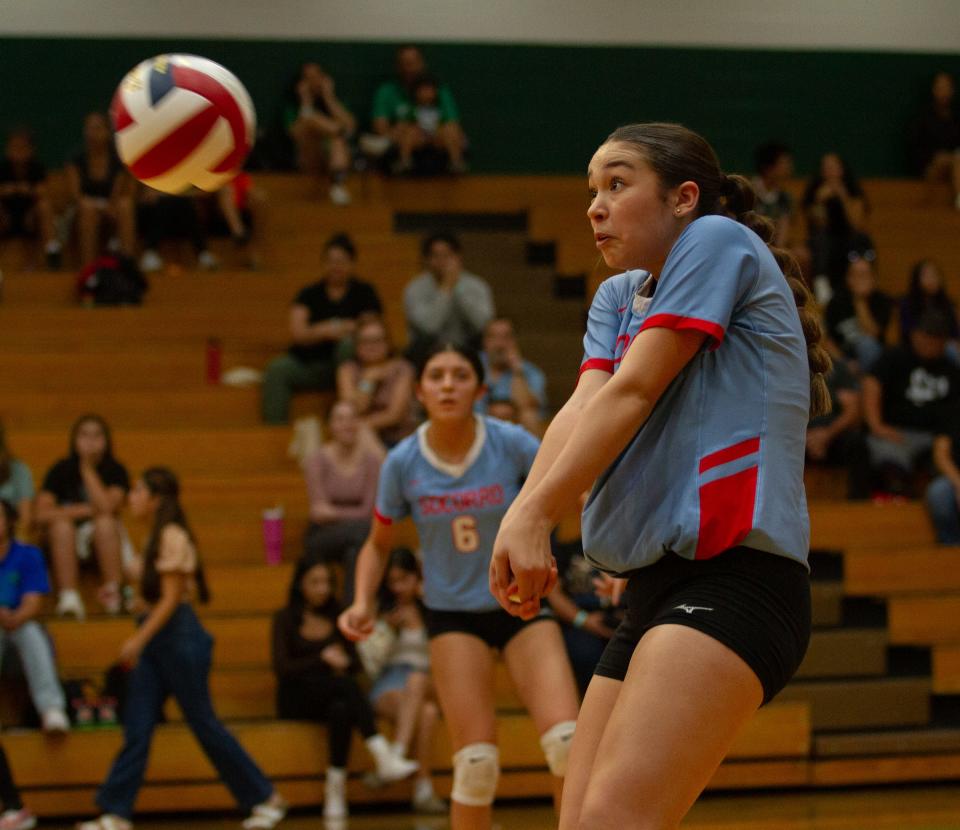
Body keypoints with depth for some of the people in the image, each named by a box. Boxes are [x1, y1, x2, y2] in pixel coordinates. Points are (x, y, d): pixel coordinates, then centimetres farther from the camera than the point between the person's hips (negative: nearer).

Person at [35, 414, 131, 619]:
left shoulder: (115, 471, -4)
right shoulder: (61, 470, -3)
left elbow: (107, 507, -23)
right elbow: (42, 514, -14)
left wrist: (88, 469, -17)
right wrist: (86, 510, -17)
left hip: (103, 544, 0)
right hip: (65, 548, 1)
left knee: (105, 522, -31)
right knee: (62, 524, -30)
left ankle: (113, 592, -30)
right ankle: (68, 596, -38)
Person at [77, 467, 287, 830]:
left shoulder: (173, 537, -14)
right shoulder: (156, 537, 13)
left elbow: (170, 599, -18)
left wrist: (139, 639, -22)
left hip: (179, 636, -9)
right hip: (154, 638, 9)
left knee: (203, 723, -2)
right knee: (136, 728, 1)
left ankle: (266, 799, 9)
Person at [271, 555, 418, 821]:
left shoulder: (336, 617, 15)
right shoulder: (285, 619, 2)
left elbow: (355, 662, 9)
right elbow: (282, 668, -10)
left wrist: (343, 662, -16)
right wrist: (322, 659, -23)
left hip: (332, 697, 4)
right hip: (296, 701, -4)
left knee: (341, 709, -37)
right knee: (347, 686, -36)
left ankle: (336, 788, -45)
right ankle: (383, 756, -52)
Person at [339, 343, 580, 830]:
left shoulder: (511, 444, -13)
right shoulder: (402, 463, -9)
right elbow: (378, 545, 6)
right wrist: (363, 602, -10)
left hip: (522, 605, 0)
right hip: (452, 614, 0)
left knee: (567, 743, -16)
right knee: (476, 762, -11)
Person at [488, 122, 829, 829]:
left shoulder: (717, 239, 1)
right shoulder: (618, 297, 23)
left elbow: (632, 391, -9)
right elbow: (585, 406, 4)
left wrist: (535, 516, -15)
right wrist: (524, 514, -16)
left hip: (733, 568, -9)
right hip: (656, 586, 9)